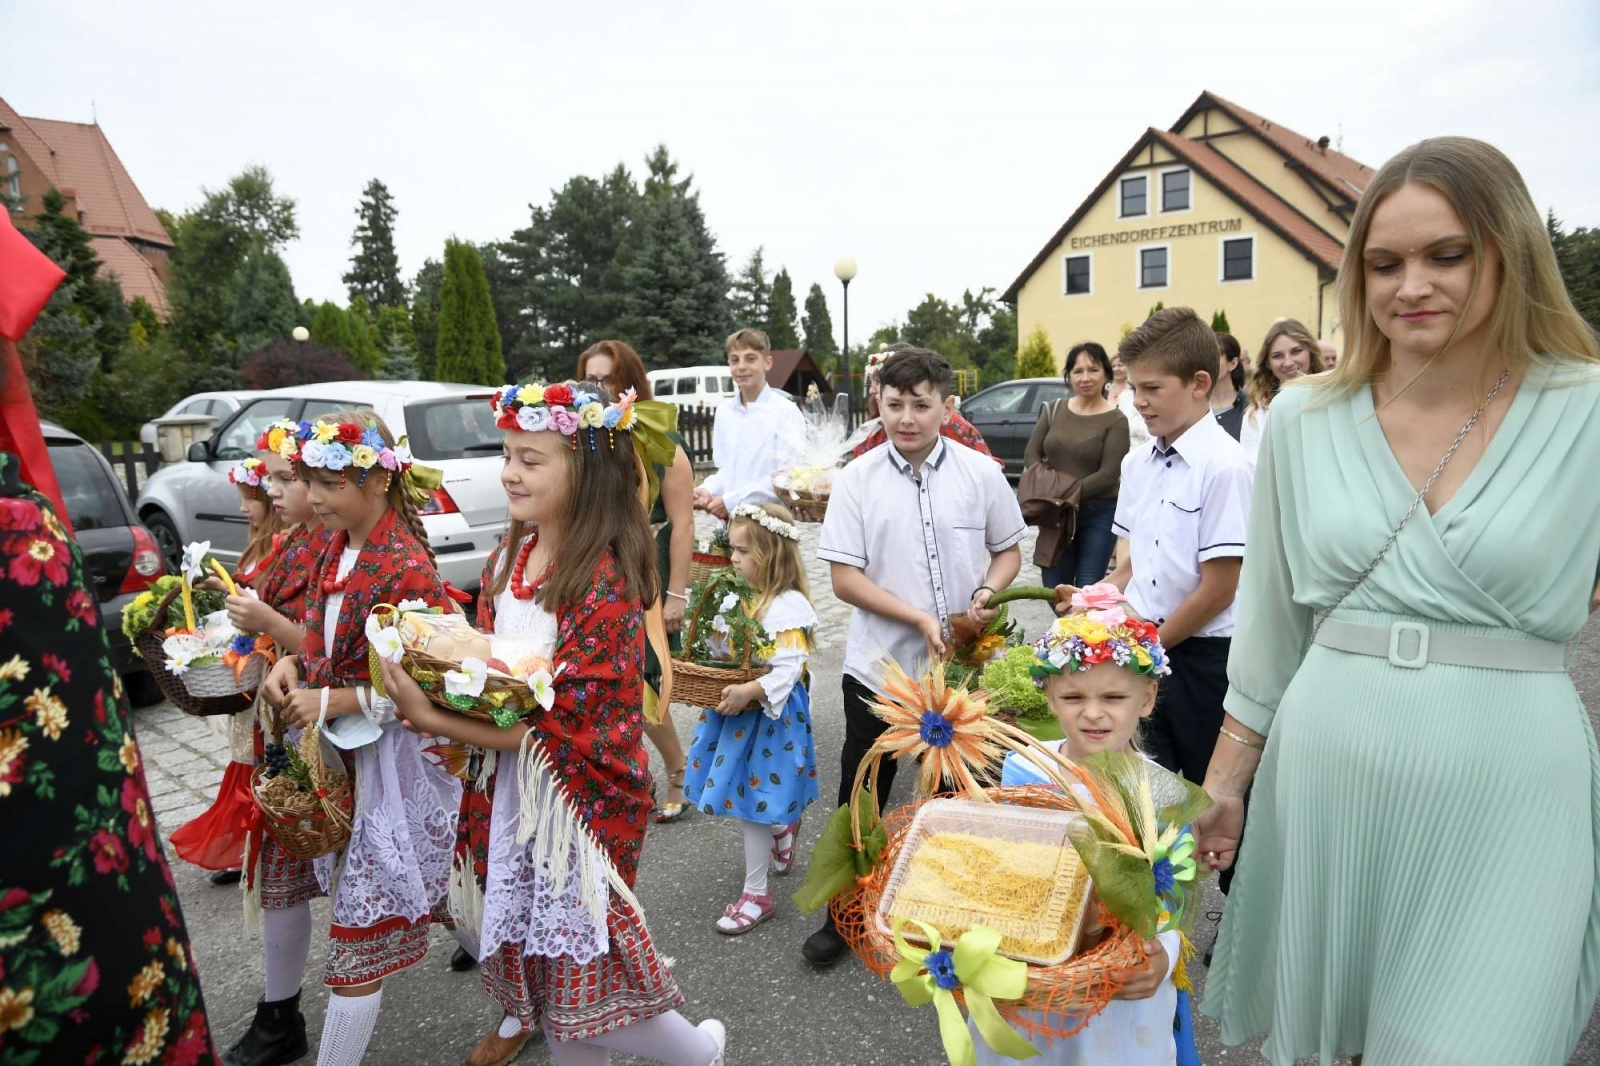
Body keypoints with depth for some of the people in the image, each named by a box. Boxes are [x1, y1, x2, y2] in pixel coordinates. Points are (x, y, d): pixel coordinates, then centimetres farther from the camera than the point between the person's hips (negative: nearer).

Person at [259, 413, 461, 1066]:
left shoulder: (406, 568, -22)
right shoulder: (336, 550, 4)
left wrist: (330, 703, -19)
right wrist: (293, 662, -4)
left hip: (391, 754, -8)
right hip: (342, 750, 8)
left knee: (362, 918, 3)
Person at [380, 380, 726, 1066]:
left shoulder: (605, 582, -23)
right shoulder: (511, 554, 0)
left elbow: (559, 725, -22)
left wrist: (434, 721, -19)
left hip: (578, 794, -7)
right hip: (512, 781, 7)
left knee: (581, 979, 7)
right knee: (544, 959, 19)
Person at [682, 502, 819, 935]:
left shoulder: (788, 606, -21)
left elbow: (788, 669, -27)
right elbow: (725, 650, 13)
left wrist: (749, 691, -35)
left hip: (766, 714, -7)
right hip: (736, 708, 8)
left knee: (751, 802, 3)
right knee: (755, 798, 20)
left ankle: (756, 895, 19)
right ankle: (783, 828, 52)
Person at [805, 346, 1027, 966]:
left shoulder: (980, 473, -3)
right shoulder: (857, 481, -6)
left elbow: (1008, 550, 8)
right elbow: (844, 578, -9)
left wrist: (989, 592, -13)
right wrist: (920, 619, -18)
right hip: (879, 665, -1)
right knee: (861, 796, 11)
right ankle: (844, 915, 31)